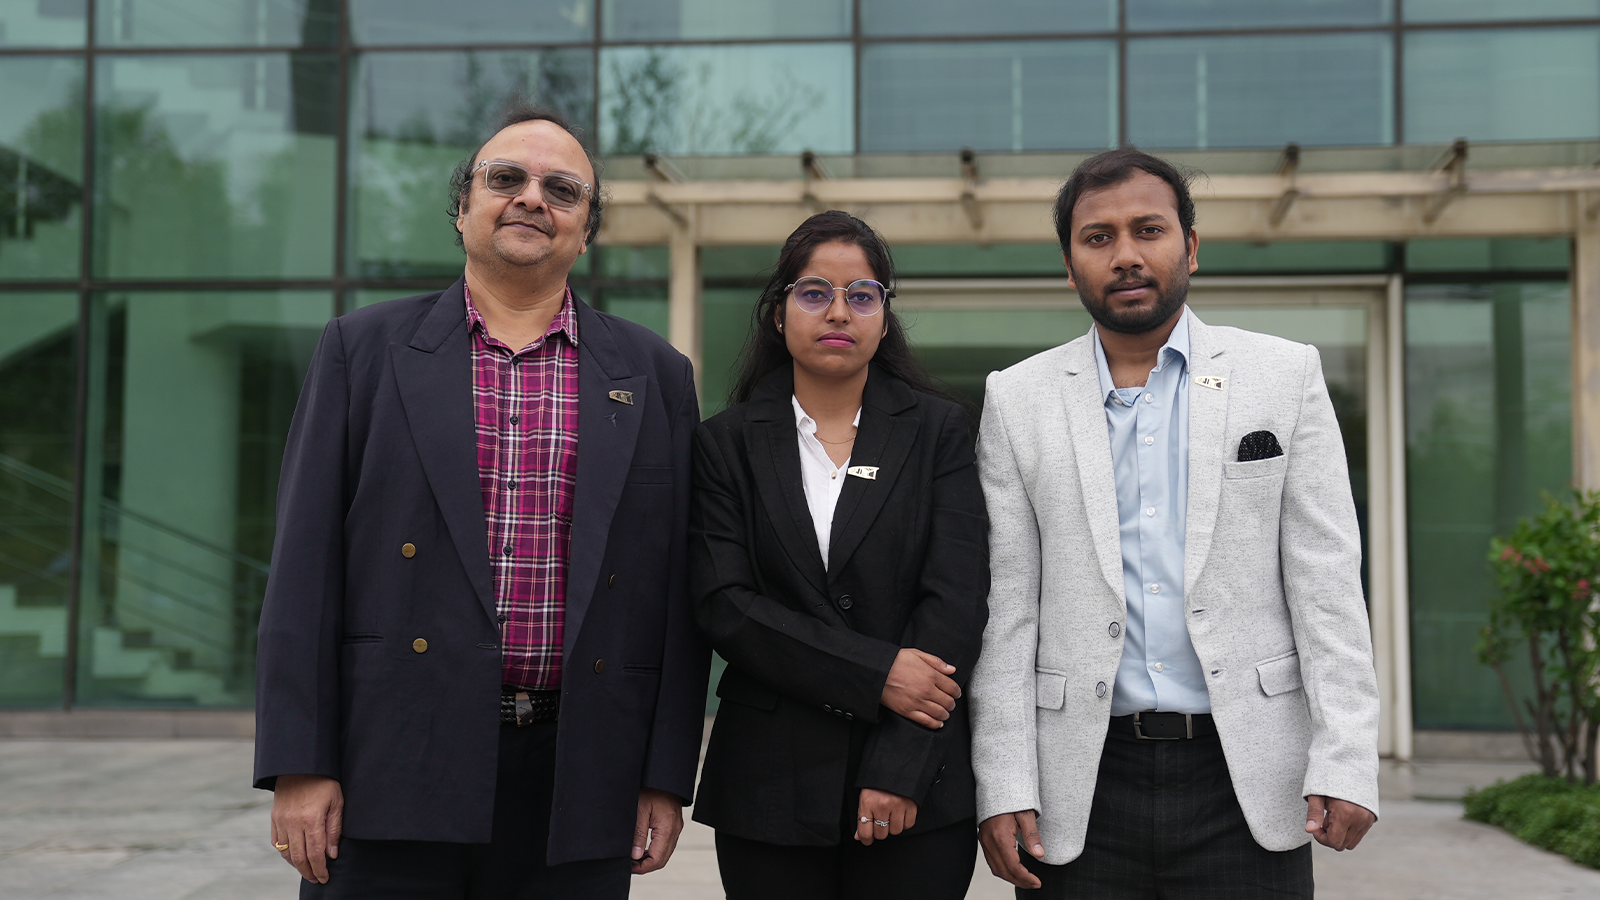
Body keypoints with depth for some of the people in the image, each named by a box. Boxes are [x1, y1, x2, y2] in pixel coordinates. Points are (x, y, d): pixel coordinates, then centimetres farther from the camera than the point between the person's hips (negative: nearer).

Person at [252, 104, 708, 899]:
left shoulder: (654, 377, 9)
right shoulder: (365, 349, 6)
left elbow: (678, 587, 8)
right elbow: (307, 565, 2)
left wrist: (667, 778, 3)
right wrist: (298, 765, -5)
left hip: (576, 792, 1)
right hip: (392, 774, -1)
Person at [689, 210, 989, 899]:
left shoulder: (938, 431, 5)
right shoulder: (727, 443, 5)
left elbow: (957, 597, -4)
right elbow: (724, 604, -5)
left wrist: (900, 765, -13)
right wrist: (875, 671, -15)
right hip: (769, 788, 0)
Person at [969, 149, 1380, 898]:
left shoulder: (1285, 376, 5)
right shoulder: (1018, 400, 5)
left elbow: (1327, 585, 1)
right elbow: (1006, 609, 3)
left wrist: (1345, 762, -8)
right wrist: (1003, 790, -3)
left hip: (1247, 777, 0)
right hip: (1084, 787, 1)